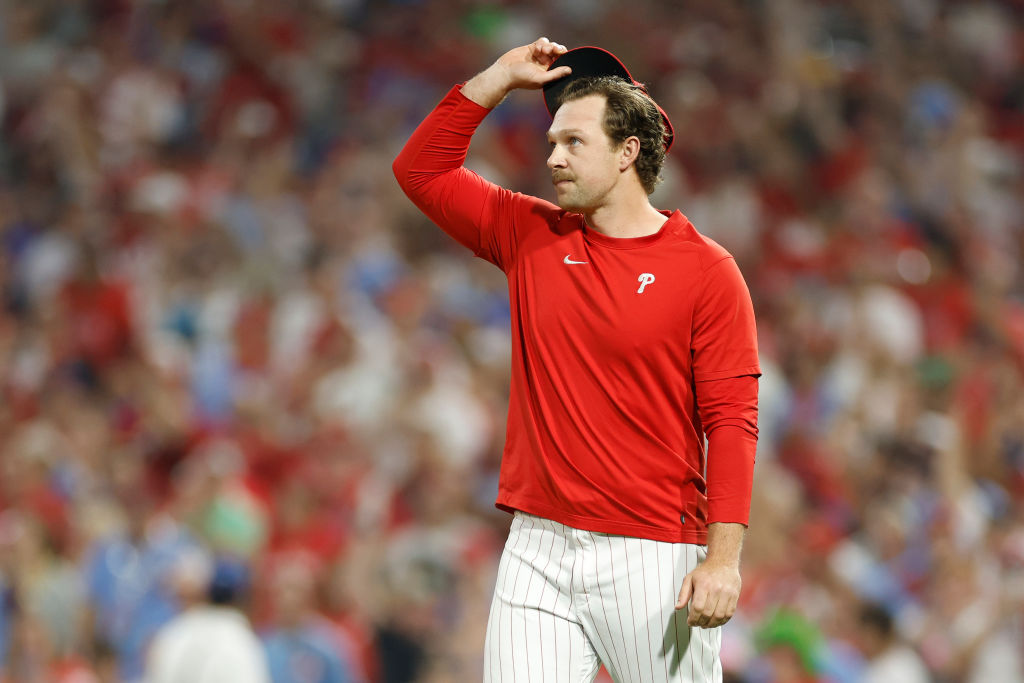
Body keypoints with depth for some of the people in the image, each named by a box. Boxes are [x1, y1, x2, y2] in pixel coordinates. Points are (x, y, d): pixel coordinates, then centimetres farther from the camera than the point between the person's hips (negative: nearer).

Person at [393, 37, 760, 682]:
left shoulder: (705, 271, -3)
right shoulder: (532, 236, 11)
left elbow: (731, 421, -7)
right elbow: (422, 170, 17)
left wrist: (724, 556, -15)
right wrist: (500, 78, 9)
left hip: (653, 555, -4)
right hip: (538, 549, 4)